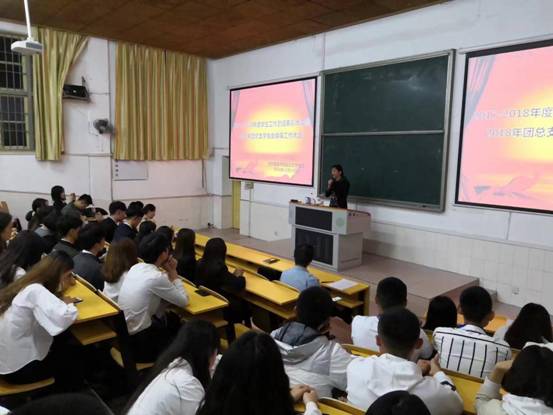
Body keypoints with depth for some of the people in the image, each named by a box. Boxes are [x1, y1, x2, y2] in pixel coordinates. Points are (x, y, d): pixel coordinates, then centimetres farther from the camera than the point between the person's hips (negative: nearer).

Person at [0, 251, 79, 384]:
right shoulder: (36, 291, -24)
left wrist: (61, 302, 1)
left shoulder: (29, 286, 2)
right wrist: (67, 303, -19)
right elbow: (63, 319, -40)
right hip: (16, 368, -8)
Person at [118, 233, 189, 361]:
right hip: (139, 341, -7)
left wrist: (169, 272, 0)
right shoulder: (156, 277, -24)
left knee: (174, 322, 23)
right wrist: (173, 272, -9)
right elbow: (183, 301, -14)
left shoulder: (136, 267, 0)